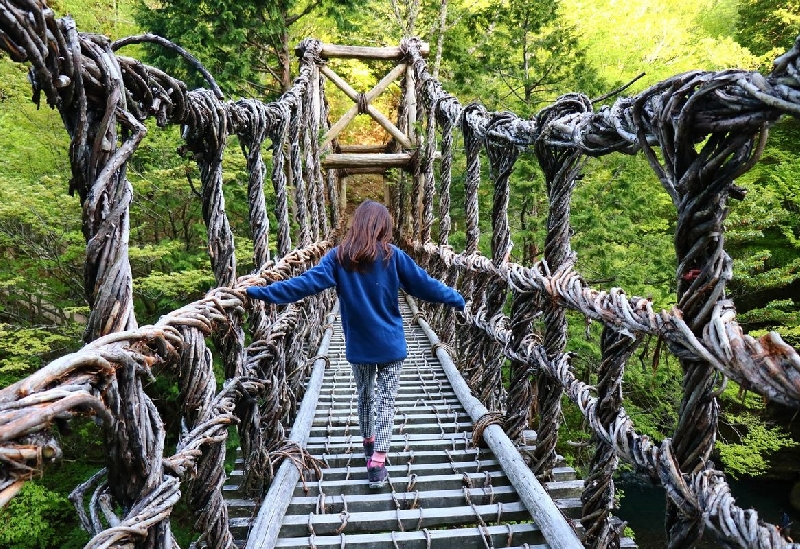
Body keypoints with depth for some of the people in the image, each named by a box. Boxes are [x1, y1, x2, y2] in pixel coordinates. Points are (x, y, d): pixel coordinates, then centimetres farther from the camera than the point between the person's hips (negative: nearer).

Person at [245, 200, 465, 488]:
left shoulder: (339, 256, -6)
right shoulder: (392, 255, -9)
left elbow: (306, 282, -13)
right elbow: (424, 283, -5)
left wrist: (261, 292, -8)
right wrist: (457, 299, 8)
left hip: (359, 345, 2)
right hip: (390, 343, -2)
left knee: (364, 395, 22)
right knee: (386, 399, 6)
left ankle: (369, 444, 40)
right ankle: (377, 459, 0)